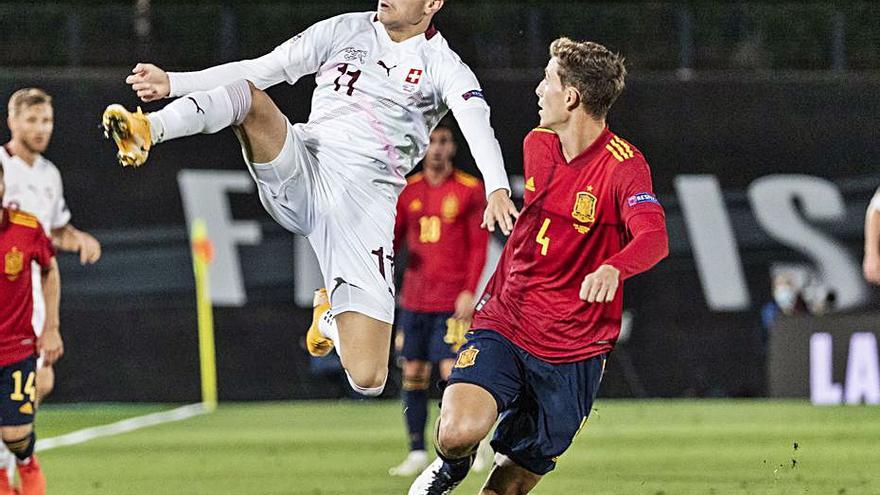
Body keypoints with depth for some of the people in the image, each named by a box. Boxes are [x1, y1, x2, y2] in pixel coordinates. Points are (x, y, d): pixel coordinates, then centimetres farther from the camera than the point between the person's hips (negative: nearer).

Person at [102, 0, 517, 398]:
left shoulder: (441, 66, 3)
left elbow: (477, 125, -15)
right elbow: (259, 71, 12)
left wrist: (497, 189, -36)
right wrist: (172, 83, 2)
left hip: (366, 198, -2)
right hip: (300, 171, 2)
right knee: (247, 96, -26)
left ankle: (331, 314, 25)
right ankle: (147, 131, -49)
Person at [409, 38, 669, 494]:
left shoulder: (622, 166, -15)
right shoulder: (536, 145, 6)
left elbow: (653, 237, -34)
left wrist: (612, 269, -55)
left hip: (573, 353, -3)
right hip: (503, 324, 3)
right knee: (458, 433, -23)